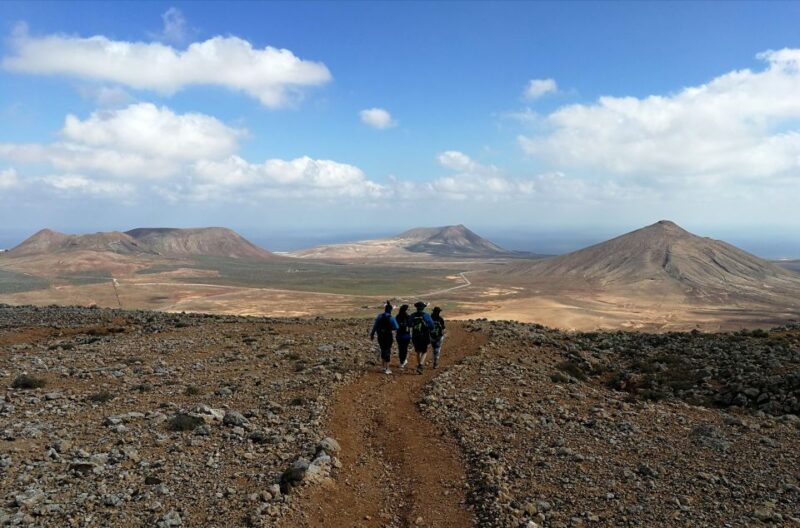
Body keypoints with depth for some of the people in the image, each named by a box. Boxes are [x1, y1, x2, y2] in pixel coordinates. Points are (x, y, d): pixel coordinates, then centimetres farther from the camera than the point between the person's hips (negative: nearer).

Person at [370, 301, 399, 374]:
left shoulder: (379, 316, 0)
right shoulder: (390, 318, -13)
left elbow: (375, 326, 4)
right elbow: (396, 327, -16)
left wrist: (372, 334, 13)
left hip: (380, 336, 5)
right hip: (388, 336, -5)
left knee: (383, 351, 19)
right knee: (387, 352, 4)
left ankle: (384, 367, 28)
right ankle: (387, 369, 6)